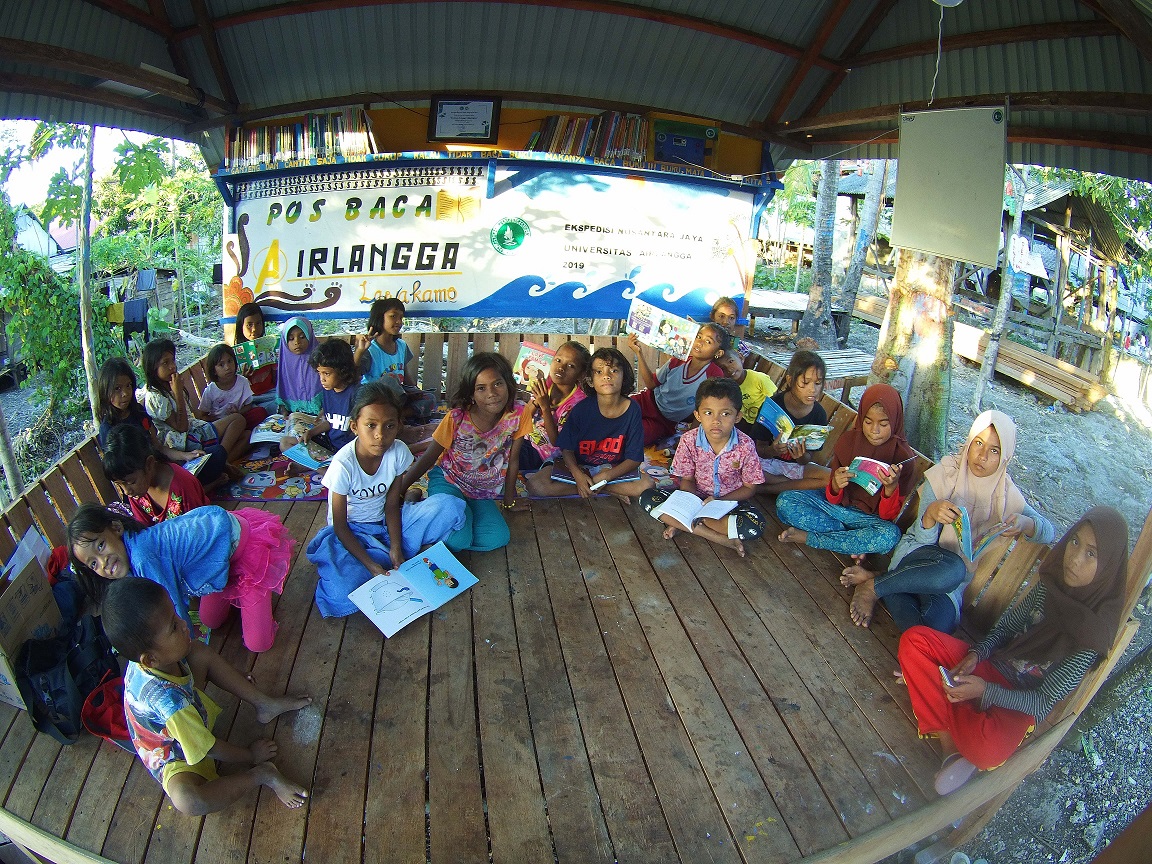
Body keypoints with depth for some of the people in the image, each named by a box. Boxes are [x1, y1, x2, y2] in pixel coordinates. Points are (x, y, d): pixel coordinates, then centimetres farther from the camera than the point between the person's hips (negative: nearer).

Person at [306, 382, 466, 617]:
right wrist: (373, 567, -26)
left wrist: (396, 549, -19)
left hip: (388, 522, 3)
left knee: (450, 506, -19)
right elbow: (340, 526, -18)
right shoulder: (344, 464, -25)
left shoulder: (398, 451, -16)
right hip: (352, 532, -3)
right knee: (342, 594, -32)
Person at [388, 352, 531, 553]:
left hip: (482, 492, 4)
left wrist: (509, 501, 6)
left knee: (498, 539, -18)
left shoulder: (518, 414, -17)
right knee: (457, 540, -25)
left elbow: (513, 460, -4)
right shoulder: (457, 419, -23)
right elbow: (429, 457, -11)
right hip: (449, 481, -3)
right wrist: (398, 490, -18)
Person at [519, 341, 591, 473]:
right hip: (526, 438, 5)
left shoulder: (578, 402, -19)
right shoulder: (544, 383, -5)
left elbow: (556, 441, -18)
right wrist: (536, 402, -19)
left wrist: (545, 406, -26)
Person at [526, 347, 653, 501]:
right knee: (535, 485, -20)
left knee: (646, 484, -28)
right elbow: (567, 448, -6)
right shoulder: (583, 409, -13)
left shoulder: (632, 410, -13)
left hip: (615, 470, -1)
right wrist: (577, 474, -24)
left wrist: (604, 477, -23)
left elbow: (634, 459, -11)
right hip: (579, 468, 1)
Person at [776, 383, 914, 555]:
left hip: (868, 517, -2)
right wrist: (836, 484, -27)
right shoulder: (848, 440, -5)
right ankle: (854, 538, -17)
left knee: (891, 535, -37)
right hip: (838, 505, 2)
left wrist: (892, 486, -31)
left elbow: (889, 515, -11)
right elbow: (833, 499, -2)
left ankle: (808, 537, -21)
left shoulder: (902, 455, -11)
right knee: (785, 501, -19)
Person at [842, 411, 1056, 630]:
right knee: (952, 570, -40)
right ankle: (871, 586, -22)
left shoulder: (1006, 494, 0)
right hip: (917, 555, -2)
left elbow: (1049, 532, -1)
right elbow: (924, 539, -11)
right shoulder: (945, 473, -8)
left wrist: (1026, 524, -24)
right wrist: (930, 513, -35)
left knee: (940, 625, -32)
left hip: (953, 583, 2)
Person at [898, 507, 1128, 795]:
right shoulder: (1052, 582, -5)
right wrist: (976, 654, -7)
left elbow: (1044, 702, -15)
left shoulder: (1094, 631, -19)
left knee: (986, 749, -38)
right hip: (992, 663, 6)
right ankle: (951, 747, -19)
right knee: (914, 640, -20)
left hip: (1022, 702, -6)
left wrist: (985, 690, -24)